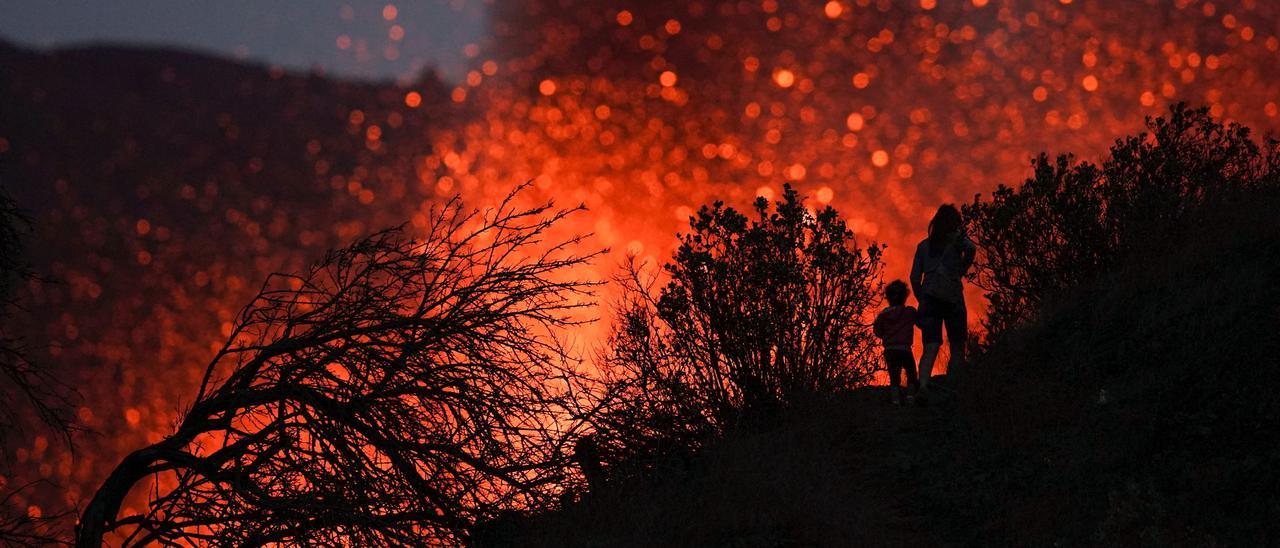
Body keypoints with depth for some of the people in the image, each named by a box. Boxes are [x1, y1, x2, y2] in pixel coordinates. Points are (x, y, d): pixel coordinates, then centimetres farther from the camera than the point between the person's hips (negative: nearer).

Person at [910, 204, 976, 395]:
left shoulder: (924, 245, 18)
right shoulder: (956, 238, 7)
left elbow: (915, 277, 12)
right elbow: (971, 248, -15)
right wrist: (962, 271, -1)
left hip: (929, 298, 3)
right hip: (952, 297, -3)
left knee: (931, 347, -9)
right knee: (957, 348, 7)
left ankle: (923, 385, -32)